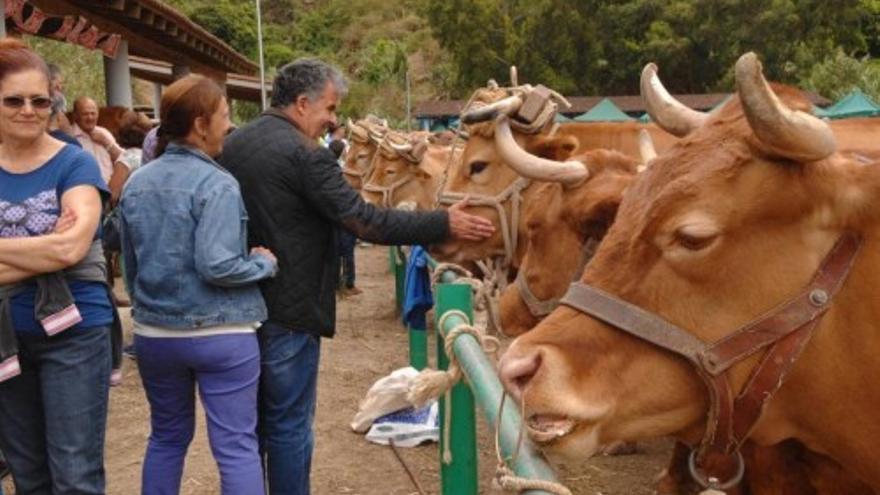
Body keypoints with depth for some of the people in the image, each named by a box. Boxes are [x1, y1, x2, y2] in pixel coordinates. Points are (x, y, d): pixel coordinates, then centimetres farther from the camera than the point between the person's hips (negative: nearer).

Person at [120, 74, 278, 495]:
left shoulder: (135, 183, 7)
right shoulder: (217, 184, -15)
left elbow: (130, 264, 15)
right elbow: (216, 265, -22)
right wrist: (265, 263, -6)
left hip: (154, 332, 7)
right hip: (220, 334, -6)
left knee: (167, 436, 21)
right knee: (236, 445, 1)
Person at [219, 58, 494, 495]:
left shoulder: (231, 144, 7)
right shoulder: (305, 154, -18)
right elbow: (367, 221, -20)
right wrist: (443, 224, -14)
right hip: (288, 310, -8)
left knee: (249, 419, 20)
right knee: (289, 426, 4)